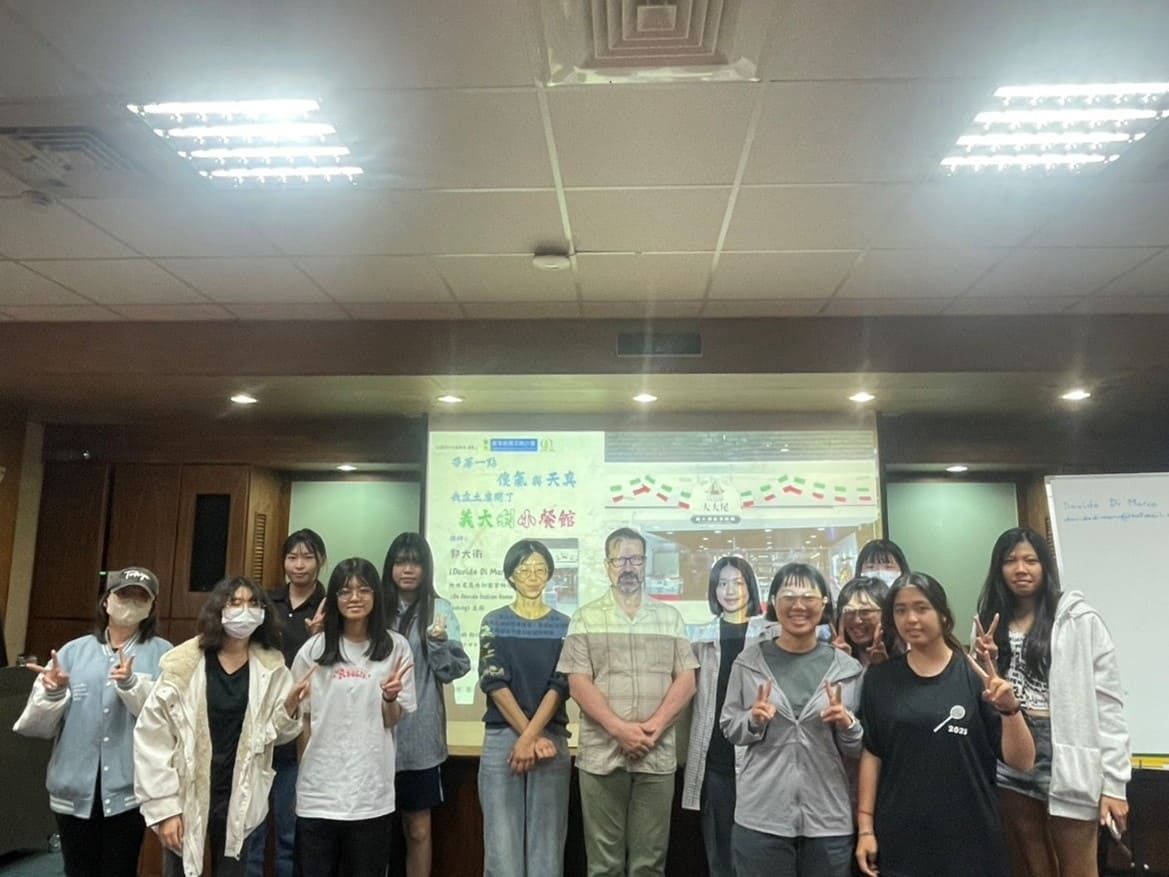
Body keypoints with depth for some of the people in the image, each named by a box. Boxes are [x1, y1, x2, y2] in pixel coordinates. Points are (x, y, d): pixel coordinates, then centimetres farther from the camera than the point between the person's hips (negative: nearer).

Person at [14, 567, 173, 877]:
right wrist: (52, 693, -17)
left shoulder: (162, 654, -1)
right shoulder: (73, 651, 4)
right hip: (73, 788, 2)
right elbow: (37, 725, 2)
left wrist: (132, 685, -24)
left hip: (130, 789, -2)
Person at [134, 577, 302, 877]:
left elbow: (277, 732, 6)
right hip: (185, 798, -2)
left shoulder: (271, 668, -2)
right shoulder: (184, 664, -10)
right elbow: (152, 736, -9)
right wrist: (164, 807, -11)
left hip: (238, 800, 2)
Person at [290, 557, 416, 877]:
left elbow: (393, 721, 2)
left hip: (371, 789, 0)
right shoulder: (315, 648, 1)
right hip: (319, 787, 1)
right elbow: (296, 713, 13)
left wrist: (390, 698, -18)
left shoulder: (395, 647, -1)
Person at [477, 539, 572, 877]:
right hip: (501, 738, 0)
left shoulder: (564, 626, 7)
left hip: (551, 739, 1)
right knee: (502, 845, -1)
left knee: (547, 844, 3)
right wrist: (529, 737, -11)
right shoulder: (494, 623, 5)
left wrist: (531, 737, -13)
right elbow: (494, 683, -4)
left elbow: (560, 686, -2)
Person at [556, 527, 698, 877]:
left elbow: (686, 680, 4)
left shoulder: (670, 617, 9)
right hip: (602, 754, -1)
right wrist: (620, 729, -13)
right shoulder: (586, 618, 3)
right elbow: (578, 683, -4)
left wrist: (654, 727, -10)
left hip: (657, 756, 2)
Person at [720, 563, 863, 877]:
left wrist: (847, 724, -13)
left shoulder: (847, 668, 0)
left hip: (829, 819, 1)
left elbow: (858, 750, 7)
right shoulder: (749, 661, -3)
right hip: (761, 816, -1)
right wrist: (754, 720, -14)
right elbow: (729, 728, 5)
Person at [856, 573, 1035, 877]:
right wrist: (865, 827, -2)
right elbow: (872, 754, 2)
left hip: (970, 838, -1)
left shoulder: (976, 675, -4)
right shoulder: (879, 679, 0)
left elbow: (1023, 761, -4)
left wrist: (1009, 709, -21)